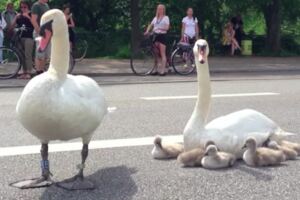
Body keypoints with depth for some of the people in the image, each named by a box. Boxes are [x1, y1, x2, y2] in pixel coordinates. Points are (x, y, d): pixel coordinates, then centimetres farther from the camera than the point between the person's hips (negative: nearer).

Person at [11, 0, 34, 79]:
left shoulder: (31, 14, 2)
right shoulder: (20, 16, 14)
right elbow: (13, 25, 10)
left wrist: (28, 16, -18)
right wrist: (16, 17, -4)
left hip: (29, 37, -5)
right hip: (21, 37, 5)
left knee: (28, 55, -11)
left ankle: (28, 73, -11)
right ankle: (24, 72, 9)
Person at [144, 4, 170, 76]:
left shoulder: (166, 18, 0)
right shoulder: (155, 18, 15)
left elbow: (167, 27, -10)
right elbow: (151, 25, 12)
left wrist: (159, 28, -24)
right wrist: (147, 31, -6)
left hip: (162, 35, -5)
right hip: (156, 35, 5)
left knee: (162, 53, -9)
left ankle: (163, 70, -11)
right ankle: (156, 69, 12)